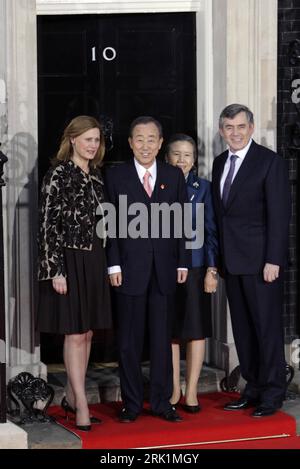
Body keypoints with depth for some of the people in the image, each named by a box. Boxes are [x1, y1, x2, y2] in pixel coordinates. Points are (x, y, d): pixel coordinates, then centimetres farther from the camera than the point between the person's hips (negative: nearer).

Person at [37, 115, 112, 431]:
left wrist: (104, 263, 14)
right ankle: (81, 405, 1)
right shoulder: (58, 174, -9)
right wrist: (55, 270, -16)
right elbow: (48, 224, -13)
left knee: (86, 333, 10)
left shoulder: (96, 175, 11)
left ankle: (72, 397, 21)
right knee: (75, 334, -4)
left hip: (93, 262, 7)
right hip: (68, 261, -7)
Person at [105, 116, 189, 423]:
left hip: (165, 268, 2)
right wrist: (114, 265, -8)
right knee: (129, 339, 4)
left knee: (162, 337, 8)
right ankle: (131, 403, 13)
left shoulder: (174, 176, 8)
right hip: (130, 268, -2)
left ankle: (161, 401, 17)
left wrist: (182, 262, 3)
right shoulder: (116, 177, 2)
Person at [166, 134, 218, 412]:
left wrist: (212, 269, -6)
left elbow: (211, 231, 1)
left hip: (195, 266, 0)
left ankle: (191, 392, 10)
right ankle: (174, 390, 15)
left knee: (196, 329, 2)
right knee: (170, 331, 5)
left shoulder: (203, 188, 4)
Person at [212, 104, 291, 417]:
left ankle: (272, 393, 7)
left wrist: (273, 260, -16)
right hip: (232, 260, 7)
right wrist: (218, 257, 10)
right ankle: (253, 388, 19)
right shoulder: (220, 163, 14)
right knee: (242, 328, 10)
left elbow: (279, 214, -11)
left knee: (267, 327, -1)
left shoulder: (270, 161, -7)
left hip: (261, 260, -6)